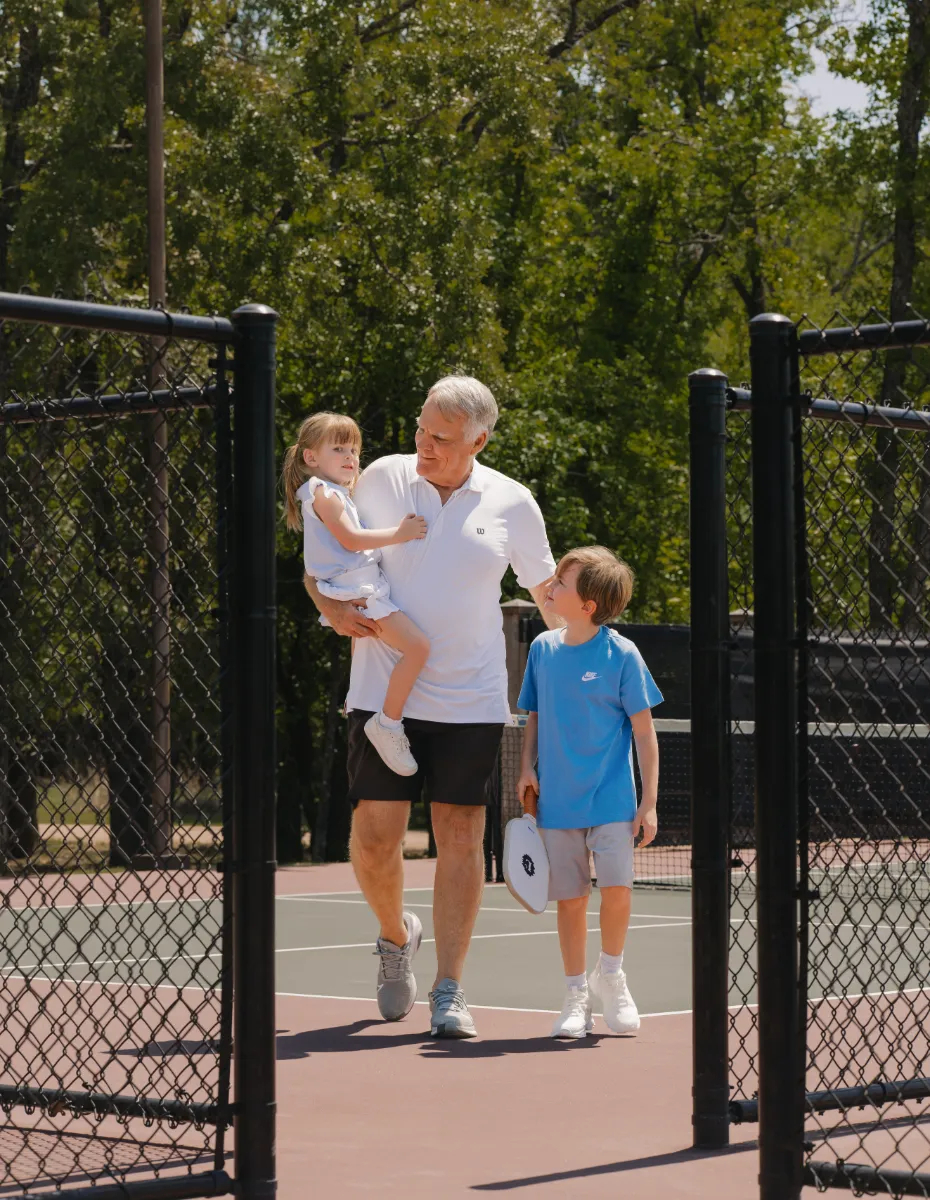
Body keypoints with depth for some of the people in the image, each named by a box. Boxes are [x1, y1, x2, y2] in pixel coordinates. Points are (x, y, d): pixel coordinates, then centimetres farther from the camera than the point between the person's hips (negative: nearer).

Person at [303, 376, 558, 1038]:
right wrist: (332, 607, -7)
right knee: (374, 837, -5)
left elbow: (550, 592, 15)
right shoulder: (381, 479, 2)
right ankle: (396, 934, 26)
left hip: (471, 702, 0)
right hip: (383, 693, 0)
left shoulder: (512, 503, 2)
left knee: (461, 838, -3)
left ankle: (449, 991, 4)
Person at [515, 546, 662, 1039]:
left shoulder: (622, 654, -7)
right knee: (570, 898, 4)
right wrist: (527, 769, 2)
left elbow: (644, 733, -4)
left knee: (616, 886, -15)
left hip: (610, 798, -3)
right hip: (557, 801, 3)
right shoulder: (543, 648, 5)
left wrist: (649, 803, -6)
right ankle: (576, 996, 17)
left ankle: (610, 975, 10)